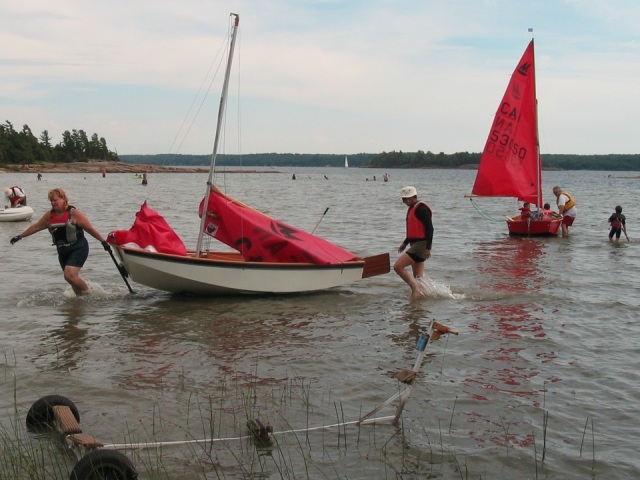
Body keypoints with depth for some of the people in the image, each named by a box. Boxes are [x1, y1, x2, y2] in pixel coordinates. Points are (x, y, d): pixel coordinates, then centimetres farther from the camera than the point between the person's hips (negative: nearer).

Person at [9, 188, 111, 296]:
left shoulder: (74, 213, -12)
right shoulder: (49, 215, 5)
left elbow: (90, 229, -10)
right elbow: (36, 227, 17)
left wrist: (103, 242, -10)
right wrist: (19, 237, 20)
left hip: (78, 249, -7)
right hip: (63, 252, 7)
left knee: (70, 275, -20)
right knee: (72, 278, 10)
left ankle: (88, 292, -1)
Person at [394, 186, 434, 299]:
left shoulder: (421, 209, -14)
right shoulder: (412, 208, 16)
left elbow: (429, 228, -20)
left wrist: (428, 248, -25)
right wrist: (405, 243, 23)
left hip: (421, 245, -10)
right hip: (415, 245, 10)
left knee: (398, 266, -18)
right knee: (417, 277, 12)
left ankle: (416, 289, -14)